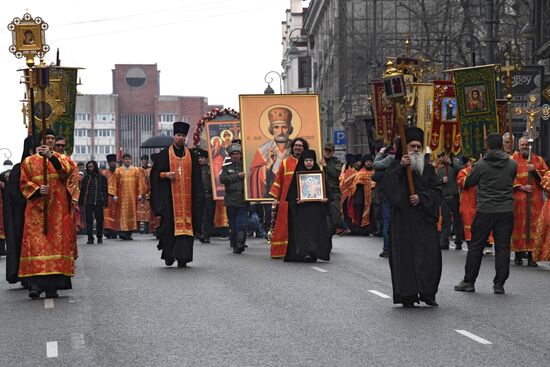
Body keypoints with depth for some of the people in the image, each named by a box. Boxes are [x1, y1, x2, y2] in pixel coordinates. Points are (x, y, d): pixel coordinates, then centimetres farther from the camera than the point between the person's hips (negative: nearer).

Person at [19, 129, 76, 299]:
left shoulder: (61, 159, 14)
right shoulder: (29, 161, 11)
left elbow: (67, 171, -8)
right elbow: (25, 183, 4)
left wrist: (51, 157, -18)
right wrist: (37, 190, -14)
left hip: (57, 209, 1)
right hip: (36, 208, -1)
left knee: (56, 243, -3)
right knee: (35, 244, -12)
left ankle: (52, 284, 0)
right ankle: (35, 283, -16)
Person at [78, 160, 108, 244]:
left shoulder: (102, 177, 6)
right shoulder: (86, 178, 12)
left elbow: (105, 190, 3)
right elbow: (82, 191, 13)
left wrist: (105, 202, -5)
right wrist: (80, 202, 7)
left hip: (98, 202, -2)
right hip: (88, 202, 2)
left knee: (99, 219, 3)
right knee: (89, 220, -3)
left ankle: (99, 237, 16)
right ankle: (90, 238, 1)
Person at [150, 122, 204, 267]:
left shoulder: (191, 155, 12)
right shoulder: (164, 154, 5)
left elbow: (196, 178, 13)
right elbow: (155, 174, 5)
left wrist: (198, 196, 4)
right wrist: (165, 175, -15)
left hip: (186, 196, 2)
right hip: (169, 196, -2)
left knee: (185, 225, -4)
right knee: (169, 225, -5)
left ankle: (182, 257, -5)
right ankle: (169, 255, 9)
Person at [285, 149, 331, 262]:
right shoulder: (297, 175, 3)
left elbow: (326, 189, 12)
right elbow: (292, 192, 0)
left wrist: (325, 198, -7)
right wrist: (296, 200, -18)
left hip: (316, 209, 3)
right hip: (302, 208, -3)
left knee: (316, 231, 1)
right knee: (304, 230, -12)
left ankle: (314, 253, 8)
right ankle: (306, 253, -20)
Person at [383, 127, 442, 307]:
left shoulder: (428, 169, 13)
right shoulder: (396, 167, 7)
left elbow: (437, 190, 4)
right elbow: (388, 184, -10)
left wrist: (421, 197, -11)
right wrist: (400, 167, -18)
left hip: (424, 218, 2)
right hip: (403, 219, -2)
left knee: (429, 254, -4)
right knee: (405, 255, -4)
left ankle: (427, 293, 6)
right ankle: (408, 296, 0)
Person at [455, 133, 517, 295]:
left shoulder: (480, 165, -5)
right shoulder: (512, 164, 1)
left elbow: (468, 183, 8)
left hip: (484, 211, -1)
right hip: (506, 211, 2)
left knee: (476, 246, 8)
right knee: (503, 247, 5)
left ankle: (468, 282, 11)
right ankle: (499, 284, 5)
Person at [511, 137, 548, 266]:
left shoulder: (538, 159, 14)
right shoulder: (513, 159, 6)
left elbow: (546, 174, 8)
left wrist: (535, 170, -9)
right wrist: (521, 187, -12)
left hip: (535, 198, 2)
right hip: (518, 198, -2)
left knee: (533, 225, -2)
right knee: (518, 225, -3)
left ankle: (531, 254, 0)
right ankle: (518, 254, 4)